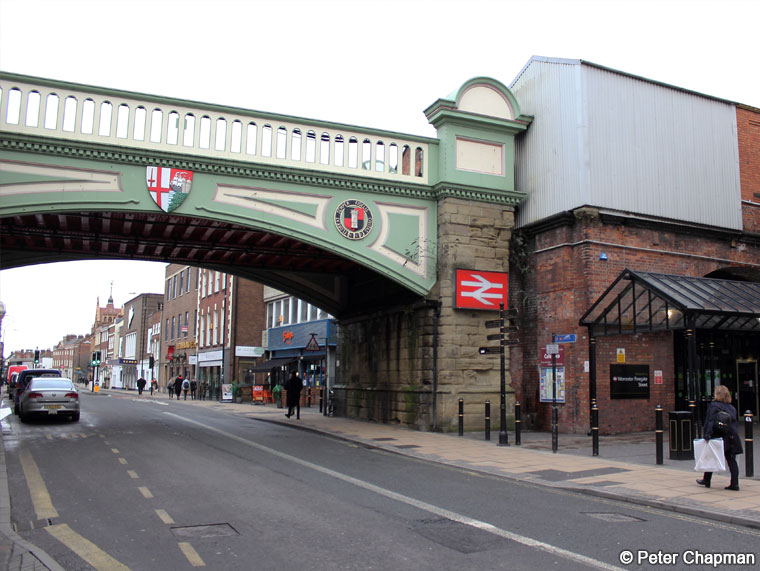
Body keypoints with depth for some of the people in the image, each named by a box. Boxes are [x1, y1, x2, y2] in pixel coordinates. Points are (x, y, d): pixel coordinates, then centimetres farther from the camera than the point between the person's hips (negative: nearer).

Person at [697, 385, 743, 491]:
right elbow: (735, 423, 11)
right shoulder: (732, 407, 9)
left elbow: (710, 422, -16)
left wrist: (707, 435, -16)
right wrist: (734, 434, 15)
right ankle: (734, 484, 1)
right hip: (732, 438, 5)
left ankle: (706, 480, 21)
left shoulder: (713, 406, -10)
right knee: (731, 460, 5)